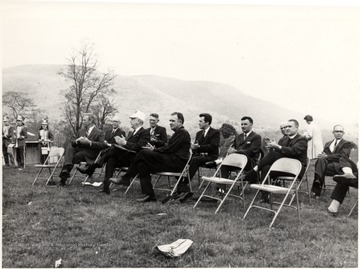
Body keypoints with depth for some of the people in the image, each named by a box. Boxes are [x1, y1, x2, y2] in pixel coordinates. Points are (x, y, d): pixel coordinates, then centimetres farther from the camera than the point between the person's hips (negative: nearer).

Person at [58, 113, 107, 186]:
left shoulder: (99, 133, -3)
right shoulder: (81, 131, 17)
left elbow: (103, 145, -19)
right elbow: (73, 143, 13)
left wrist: (89, 142, -26)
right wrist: (77, 141, -12)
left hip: (88, 155, -5)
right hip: (79, 150, 5)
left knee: (73, 158, -27)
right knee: (70, 147, -24)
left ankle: (63, 179, -17)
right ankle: (67, 166, -40)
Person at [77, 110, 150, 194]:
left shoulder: (145, 133, 0)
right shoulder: (131, 133, 27)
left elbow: (139, 147, -15)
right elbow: (125, 146, 18)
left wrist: (125, 143, -22)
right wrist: (120, 142, -3)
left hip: (133, 160, -7)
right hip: (123, 157, 7)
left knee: (113, 149, -26)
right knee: (111, 159, -23)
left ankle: (91, 168, -21)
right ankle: (106, 187, -29)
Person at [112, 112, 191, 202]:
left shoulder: (182, 132, -7)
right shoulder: (178, 132, 25)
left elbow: (170, 149, -15)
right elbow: (168, 148, 17)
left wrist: (155, 150, -4)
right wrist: (155, 149, 1)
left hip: (176, 162, -10)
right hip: (172, 160, 10)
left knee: (145, 153, -18)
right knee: (142, 164, -5)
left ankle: (126, 178, -7)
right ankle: (149, 195, -6)